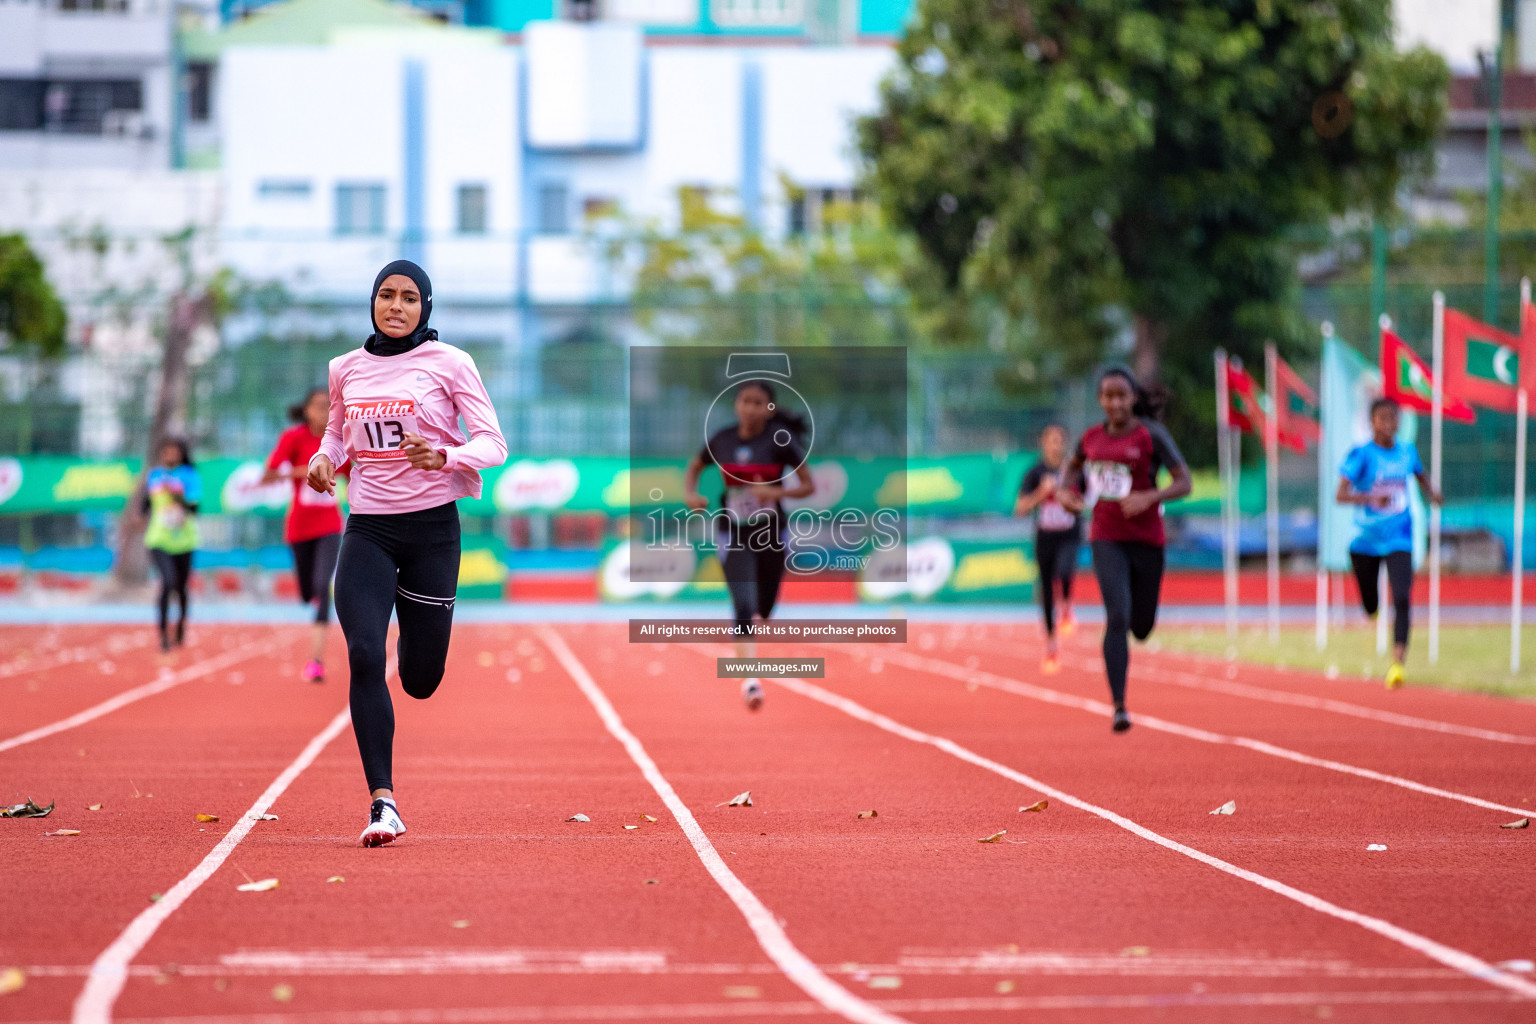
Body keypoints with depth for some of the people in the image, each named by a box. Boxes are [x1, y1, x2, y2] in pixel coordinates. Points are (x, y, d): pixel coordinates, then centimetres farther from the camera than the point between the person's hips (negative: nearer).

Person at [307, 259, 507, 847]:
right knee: (363, 659, -18)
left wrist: (443, 456, -25)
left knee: (420, 681, 3)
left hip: (431, 527, -2)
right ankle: (383, 801, -17)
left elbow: (493, 444, -6)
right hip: (367, 529, 2)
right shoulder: (346, 369, 8)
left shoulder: (448, 363, -4)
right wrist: (324, 458, 2)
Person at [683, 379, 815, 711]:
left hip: (771, 534, 1)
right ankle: (750, 680, -21)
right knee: (744, 606, -18)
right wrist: (689, 494, -5)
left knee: (763, 611, 17)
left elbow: (809, 486, -9)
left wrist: (776, 492, -26)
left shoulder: (781, 441, -10)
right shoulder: (722, 440, -4)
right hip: (733, 533, -1)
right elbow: (694, 466, 15)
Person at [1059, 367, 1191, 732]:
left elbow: (1184, 483, -10)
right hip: (1106, 540, 0)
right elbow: (1074, 466, 25)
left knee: (1141, 628, 11)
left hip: (1147, 540, 0)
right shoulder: (1092, 437, 3)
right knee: (1117, 617, -18)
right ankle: (1119, 707, -18)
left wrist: (1150, 497, -27)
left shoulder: (1152, 435, -8)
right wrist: (1068, 492, 4)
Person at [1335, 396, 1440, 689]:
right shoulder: (1361, 454, -9)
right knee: (1370, 607, 9)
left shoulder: (1407, 451, 4)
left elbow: (1420, 476, 26)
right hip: (1365, 541, -2)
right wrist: (1370, 498, -35)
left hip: (1398, 541, 2)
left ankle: (1397, 662, -23)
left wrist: (1431, 493, 4)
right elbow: (1341, 495, -18)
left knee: (1402, 599, -18)